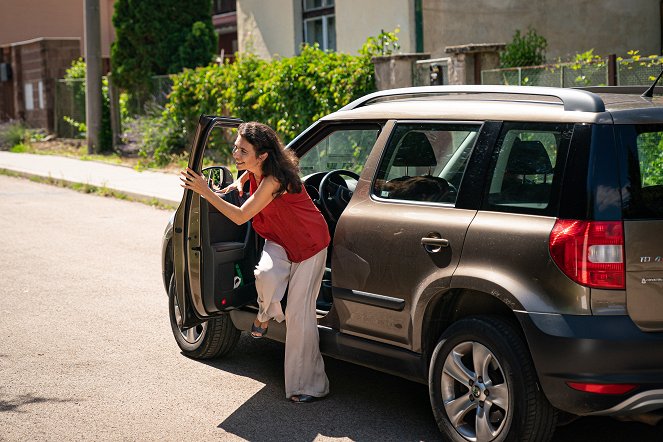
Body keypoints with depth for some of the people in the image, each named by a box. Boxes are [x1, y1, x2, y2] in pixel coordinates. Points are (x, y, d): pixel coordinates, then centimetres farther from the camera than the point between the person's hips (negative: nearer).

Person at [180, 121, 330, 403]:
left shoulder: (274, 180, -32)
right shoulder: (256, 169, -8)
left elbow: (240, 217, -33)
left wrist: (205, 192, -31)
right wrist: (238, 183, 2)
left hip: (309, 242, -6)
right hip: (279, 239, 6)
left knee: (299, 313, -7)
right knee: (267, 275, -27)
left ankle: (308, 385, 4)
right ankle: (266, 314, 8)